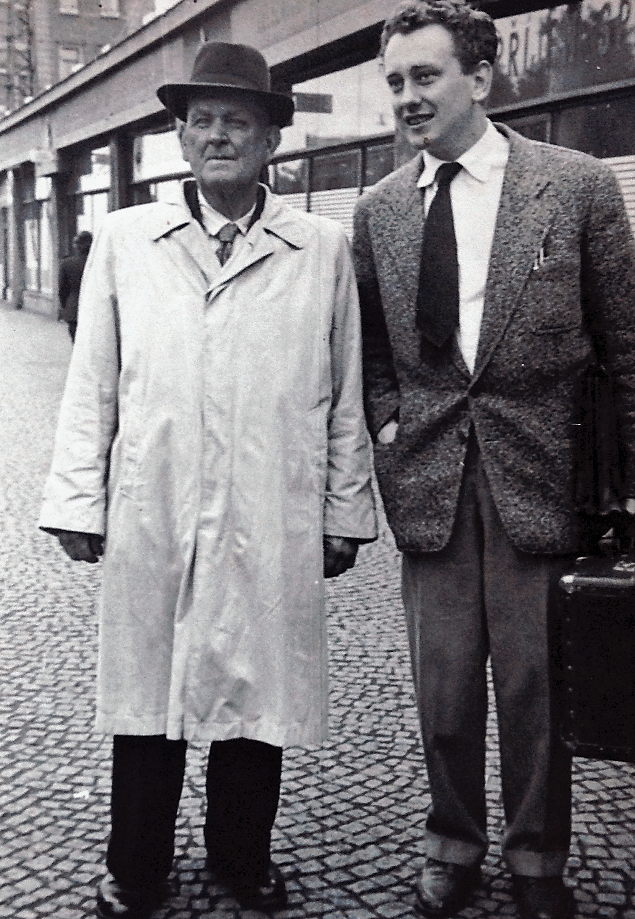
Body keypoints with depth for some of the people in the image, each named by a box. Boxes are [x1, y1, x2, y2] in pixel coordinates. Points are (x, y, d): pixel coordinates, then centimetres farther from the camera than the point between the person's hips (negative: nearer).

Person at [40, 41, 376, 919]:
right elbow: (92, 384, 6)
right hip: (150, 519, 1)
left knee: (258, 691, 10)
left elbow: (345, 396, 5)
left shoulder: (323, 248, 4)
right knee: (146, 688, 10)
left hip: (273, 526, 0)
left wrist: (345, 511, 5)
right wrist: (78, 501, 3)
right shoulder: (124, 240, 6)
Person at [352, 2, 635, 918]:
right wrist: (389, 435, 2)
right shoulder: (378, 211, 6)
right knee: (443, 685, 12)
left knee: (537, 686, 8)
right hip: (430, 482, 3)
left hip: (540, 482, -2)